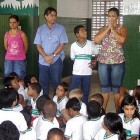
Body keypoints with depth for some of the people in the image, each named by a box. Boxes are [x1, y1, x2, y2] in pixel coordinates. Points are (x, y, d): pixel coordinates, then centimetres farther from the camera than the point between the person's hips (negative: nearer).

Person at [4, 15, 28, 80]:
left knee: (19, 78, 1)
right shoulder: (7, 34, 2)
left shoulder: (22, 34, -7)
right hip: (8, 60, 3)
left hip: (20, 60, -3)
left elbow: (26, 47, 2)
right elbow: (6, 46, 14)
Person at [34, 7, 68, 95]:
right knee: (43, 83, 6)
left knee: (56, 83, 2)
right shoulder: (40, 29, 6)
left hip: (56, 60, -2)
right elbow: (38, 45, 2)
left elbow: (62, 44, -5)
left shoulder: (60, 28, 0)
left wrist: (52, 55, -14)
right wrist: (45, 57, -11)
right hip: (43, 61, 2)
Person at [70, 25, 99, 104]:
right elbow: (73, 58, 6)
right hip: (76, 73, 0)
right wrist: (79, 63, -4)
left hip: (87, 73, 1)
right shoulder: (73, 45, -3)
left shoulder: (90, 44, -2)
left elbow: (97, 54, 10)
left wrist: (94, 62, -3)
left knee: (86, 92, 9)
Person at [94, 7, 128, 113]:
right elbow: (96, 40, -6)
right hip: (103, 62, 3)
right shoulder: (104, 28, 11)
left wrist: (112, 29, -12)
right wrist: (107, 29, -9)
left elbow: (122, 40, -19)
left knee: (116, 88, 1)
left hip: (118, 62, -3)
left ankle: (118, 112, 10)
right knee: (104, 88, 9)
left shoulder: (122, 28, 1)